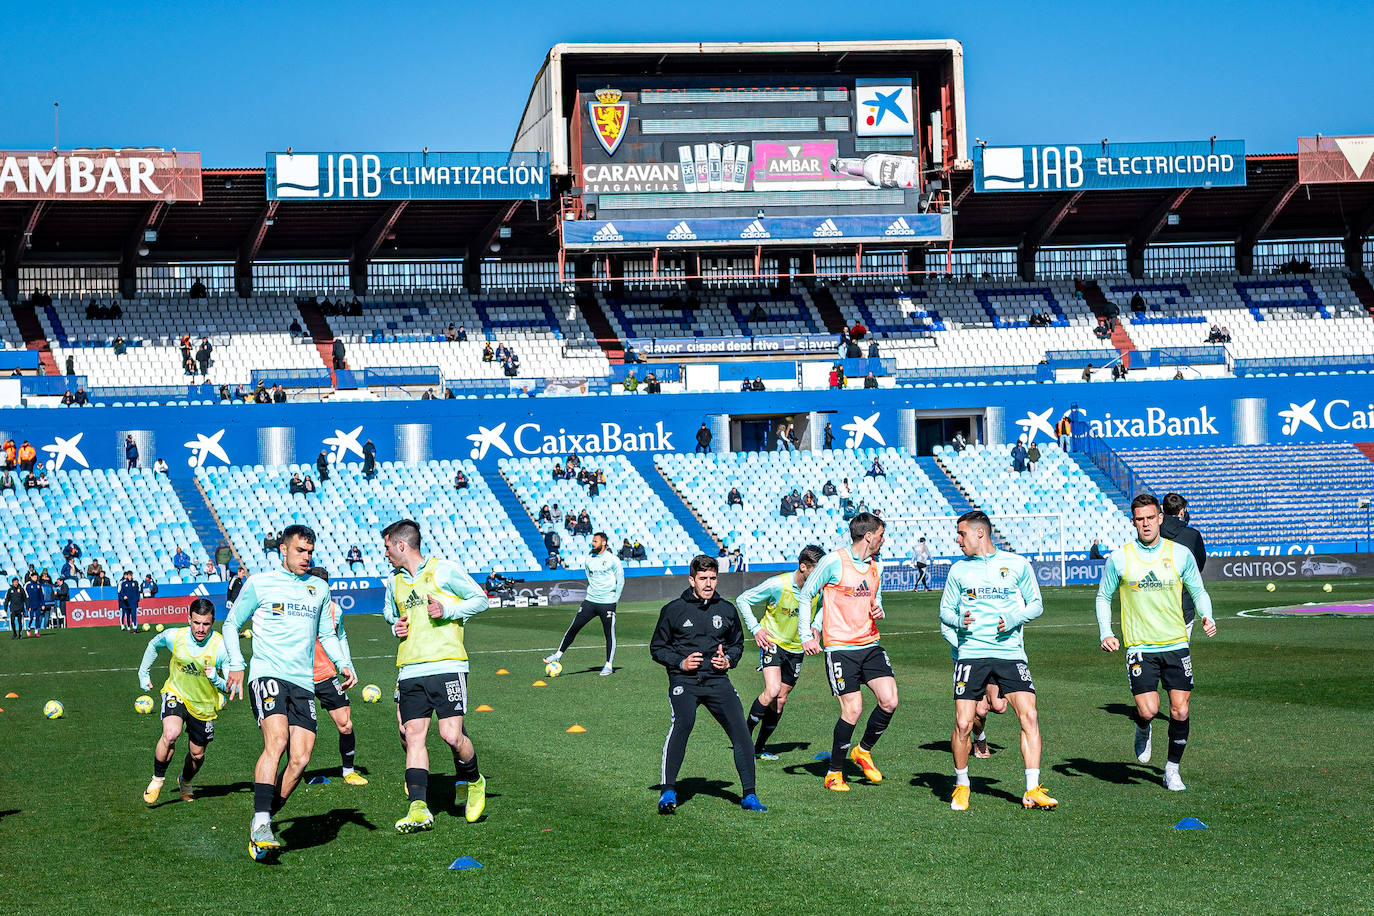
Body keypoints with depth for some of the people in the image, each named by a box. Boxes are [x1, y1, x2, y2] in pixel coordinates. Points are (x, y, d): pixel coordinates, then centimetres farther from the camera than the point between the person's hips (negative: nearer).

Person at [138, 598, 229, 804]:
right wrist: (144, 673, 14)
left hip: (204, 705, 1)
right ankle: (157, 780, -7)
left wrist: (216, 679, -37)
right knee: (171, 733, -30)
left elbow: (231, 687, -17)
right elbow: (153, 645, 8)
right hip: (176, 694, -1)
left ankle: (186, 782, 48)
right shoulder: (174, 636, -18)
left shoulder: (221, 647, -23)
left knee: (197, 754, 13)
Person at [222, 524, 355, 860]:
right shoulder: (259, 584, 5)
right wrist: (236, 665, -1)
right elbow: (231, 624, 12)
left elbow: (326, 634, 27)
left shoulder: (318, 590, 17)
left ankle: (262, 825, 5)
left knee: (300, 759, -9)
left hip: (304, 682, 4)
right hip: (268, 675, -4)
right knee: (277, 742, -26)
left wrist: (342, 664, 9)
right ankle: (261, 826, -27)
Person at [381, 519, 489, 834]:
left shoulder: (443, 569, 0)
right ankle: (419, 809, -9)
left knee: (451, 735, -12)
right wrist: (396, 626, 12)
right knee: (413, 735, -6)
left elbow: (480, 599, 3)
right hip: (410, 671, 6)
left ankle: (474, 783, 16)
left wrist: (447, 610, -12)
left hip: (447, 666, -5)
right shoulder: (395, 582, 18)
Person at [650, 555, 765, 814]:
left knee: (739, 727, -13)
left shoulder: (726, 610, 12)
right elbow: (657, 647, 10)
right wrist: (681, 663, -7)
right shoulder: (673, 610, 3)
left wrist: (728, 660, 5)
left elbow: (737, 643, 26)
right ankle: (668, 791, -23)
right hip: (683, 680, -3)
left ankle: (748, 795, -1)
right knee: (683, 722, -29)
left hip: (717, 679, 3)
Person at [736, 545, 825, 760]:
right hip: (772, 643, -5)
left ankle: (759, 748, 18)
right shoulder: (777, 585, -22)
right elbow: (743, 600, -9)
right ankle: (745, 736, -7)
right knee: (772, 690, -23)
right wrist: (756, 629, -15)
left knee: (780, 700, 6)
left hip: (796, 649, 5)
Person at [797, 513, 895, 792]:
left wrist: (878, 610, 2)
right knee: (852, 710, -9)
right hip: (840, 647, -6)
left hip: (870, 644, 6)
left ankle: (863, 750, 19)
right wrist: (807, 636, -4)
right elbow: (805, 596, -1)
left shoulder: (876, 565, 11)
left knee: (889, 701, -8)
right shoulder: (834, 561, -9)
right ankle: (834, 773, 9)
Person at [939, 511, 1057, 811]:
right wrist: (958, 622, -5)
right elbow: (945, 611, 18)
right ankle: (961, 785, 14)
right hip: (971, 653, 1)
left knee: (1030, 716, -13)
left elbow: (1036, 604, 11)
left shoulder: (1017, 564, 7)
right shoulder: (958, 570, 12)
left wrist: (1014, 618, -8)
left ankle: (1032, 790, -9)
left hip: (1010, 652, -1)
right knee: (963, 724, -8)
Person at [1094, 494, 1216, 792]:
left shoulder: (1180, 554, 2)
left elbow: (1198, 591, 14)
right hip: (1140, 647, -2)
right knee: (1148, 710, -15)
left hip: (1176, 645, 2)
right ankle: (1143, 730, 22)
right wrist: (1105, 633, -3)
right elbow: (1103, 597, 11)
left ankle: (1172, 770, 18)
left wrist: (1207, 617, -6)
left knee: (1180, 713, -2)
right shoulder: (1119, 559, -1)